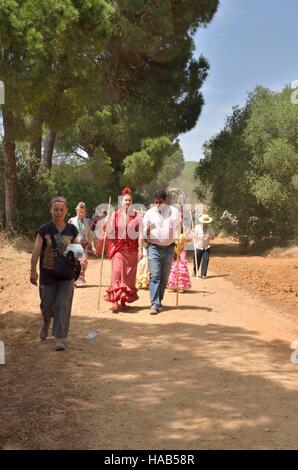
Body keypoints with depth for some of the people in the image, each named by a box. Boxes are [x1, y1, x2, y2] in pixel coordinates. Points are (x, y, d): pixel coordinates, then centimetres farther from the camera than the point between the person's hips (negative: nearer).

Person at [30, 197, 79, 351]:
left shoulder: (71, 230, 0)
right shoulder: (44, 230, -7)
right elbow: (36, 251, -11)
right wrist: (33, 271, -18)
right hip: (47, 273, 0)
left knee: (63, 305, -7)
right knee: (47, 305, 9)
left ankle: (60, 339, -2)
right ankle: (45, 323, 43)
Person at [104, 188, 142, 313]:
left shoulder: (136, 216, 5)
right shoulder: (116, 215, 4)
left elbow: (140, 233, 2)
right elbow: (111, 232, 3)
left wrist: (140, 248, -5)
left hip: (132, 248, 2)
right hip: (118, 247, -1)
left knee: (129, 274, 3)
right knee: (117, 272, -12)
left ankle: (123, 301, 13)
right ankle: (115, 301, -16)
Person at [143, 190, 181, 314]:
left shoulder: (174, 212, 2)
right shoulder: (149, 213, 4)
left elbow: (177, 229, 5)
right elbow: (144, 229, 9)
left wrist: (177, 246, 1)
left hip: (169, 248, 1)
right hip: (154, 247, -1)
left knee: (164, 277, 8)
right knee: (154, 276, -11)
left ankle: (159, 301, 22)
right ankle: (154, 305, -15)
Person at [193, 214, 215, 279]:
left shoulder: (210, 228, 3)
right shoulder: (197, 227, -1)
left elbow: (213, 237, 6)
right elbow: (194, 236, -4)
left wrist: (209, 237, -18)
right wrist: (201, 237, -21)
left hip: (206, 247, 1)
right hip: (198, 246, -1)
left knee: (205, 260, -9)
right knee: (197, 261, 7)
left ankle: (203, 274, -5)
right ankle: (195, 272, 30)